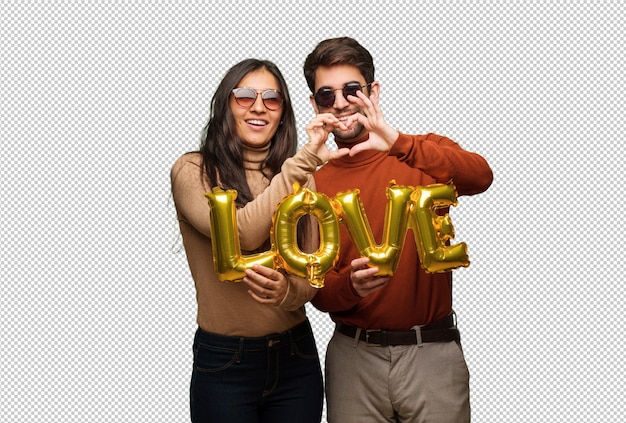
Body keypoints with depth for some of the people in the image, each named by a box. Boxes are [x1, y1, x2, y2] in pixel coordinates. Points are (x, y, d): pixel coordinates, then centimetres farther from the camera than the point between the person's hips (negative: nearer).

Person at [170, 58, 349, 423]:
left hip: (296, 357, 4)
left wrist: (287, 292, -24)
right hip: (224, 364, -3)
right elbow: (243, 233, -24)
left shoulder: (301, 179, 5)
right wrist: (305, 159, -24)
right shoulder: (193, 171, -7)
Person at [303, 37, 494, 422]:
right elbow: (317, 291, 2)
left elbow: (480, 176, -24)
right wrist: (350, 285, -20)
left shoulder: (425, 155, -1)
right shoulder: (314, 183, 3)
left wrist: (399, 144, -36)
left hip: (431, 351, -1)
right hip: (353, 355, 2)